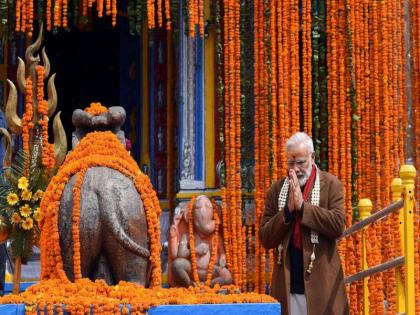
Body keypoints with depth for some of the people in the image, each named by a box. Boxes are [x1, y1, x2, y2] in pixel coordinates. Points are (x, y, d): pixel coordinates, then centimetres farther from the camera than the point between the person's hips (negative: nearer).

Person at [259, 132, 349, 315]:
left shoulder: (330, 184, 2)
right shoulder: (276, 190, 9)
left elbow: (338, 225, -10)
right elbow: (265, 239, 5)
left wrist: (302, 205, -12)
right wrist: (288, 210, -8)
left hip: (322, 284, -2)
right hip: (287, 288, 2)